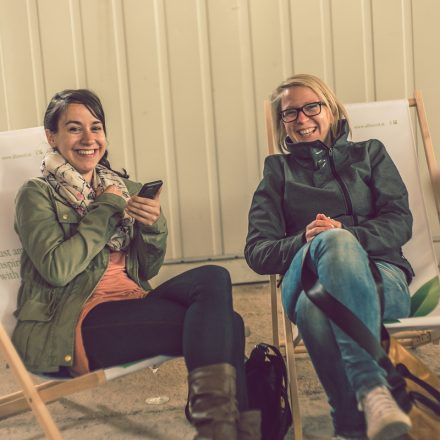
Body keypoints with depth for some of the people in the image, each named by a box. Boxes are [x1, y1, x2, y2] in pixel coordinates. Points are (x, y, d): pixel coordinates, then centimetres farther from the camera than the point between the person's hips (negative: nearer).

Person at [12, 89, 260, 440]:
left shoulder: (123, 187, 17)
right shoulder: (37, 195, 1)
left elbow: (149, 269, 15)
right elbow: (57, 269, -16)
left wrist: (154, 225, -5)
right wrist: (107, 210, -9)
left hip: (131, 304, 6)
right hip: (74, 325, -6)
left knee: (214, 277, -24)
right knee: (224, 323, -23)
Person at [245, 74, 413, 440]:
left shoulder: (369, 153, 24)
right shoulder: (278, 170, 23)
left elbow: (400, 222, 8)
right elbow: (257, 252, 10)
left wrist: (346, 233, -14)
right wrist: (304, 242, -13)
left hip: (380, 276, 0)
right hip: (304, 281, 0)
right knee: (334, 240, -39)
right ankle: (372, 389, -47)